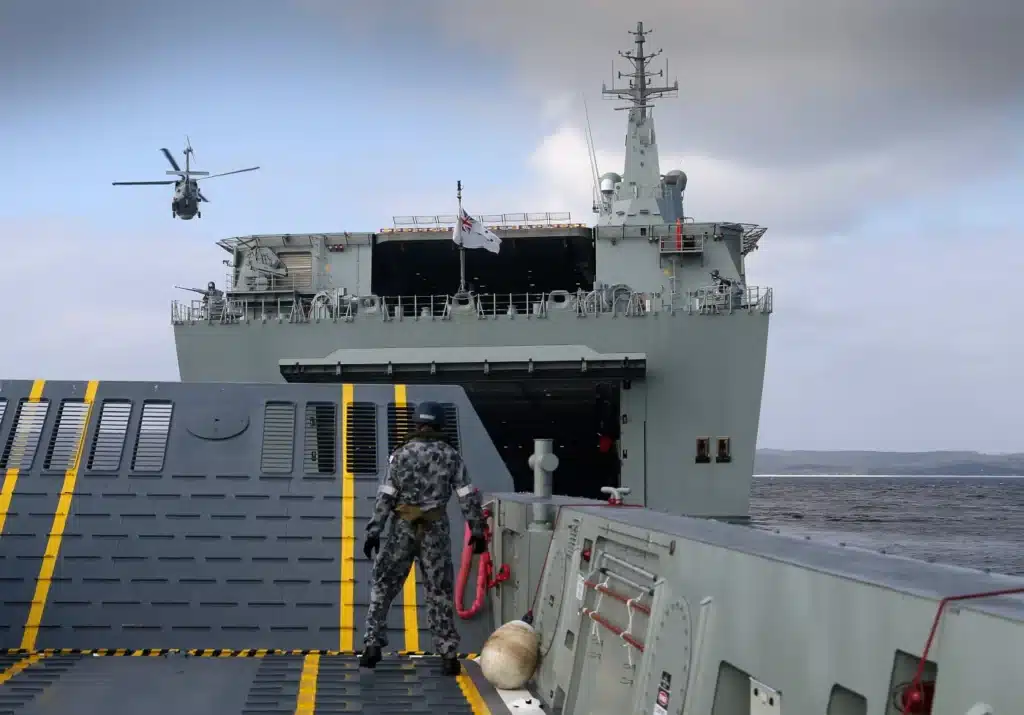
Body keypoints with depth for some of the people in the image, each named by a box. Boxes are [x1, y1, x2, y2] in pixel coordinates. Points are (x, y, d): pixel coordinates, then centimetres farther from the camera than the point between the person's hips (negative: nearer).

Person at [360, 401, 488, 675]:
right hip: (436, 530, 1)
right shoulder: (451, 457, -1)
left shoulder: (401, 454, -2)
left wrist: (373, 531, -3)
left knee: (383, 585, 11)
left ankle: (373, 645, 7)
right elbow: (468, 497, -3)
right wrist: (477, 530, 4)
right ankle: (448, 655, 6)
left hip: (403, 528, 0)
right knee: (440, 592, 7)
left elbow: (385, 497, -6)